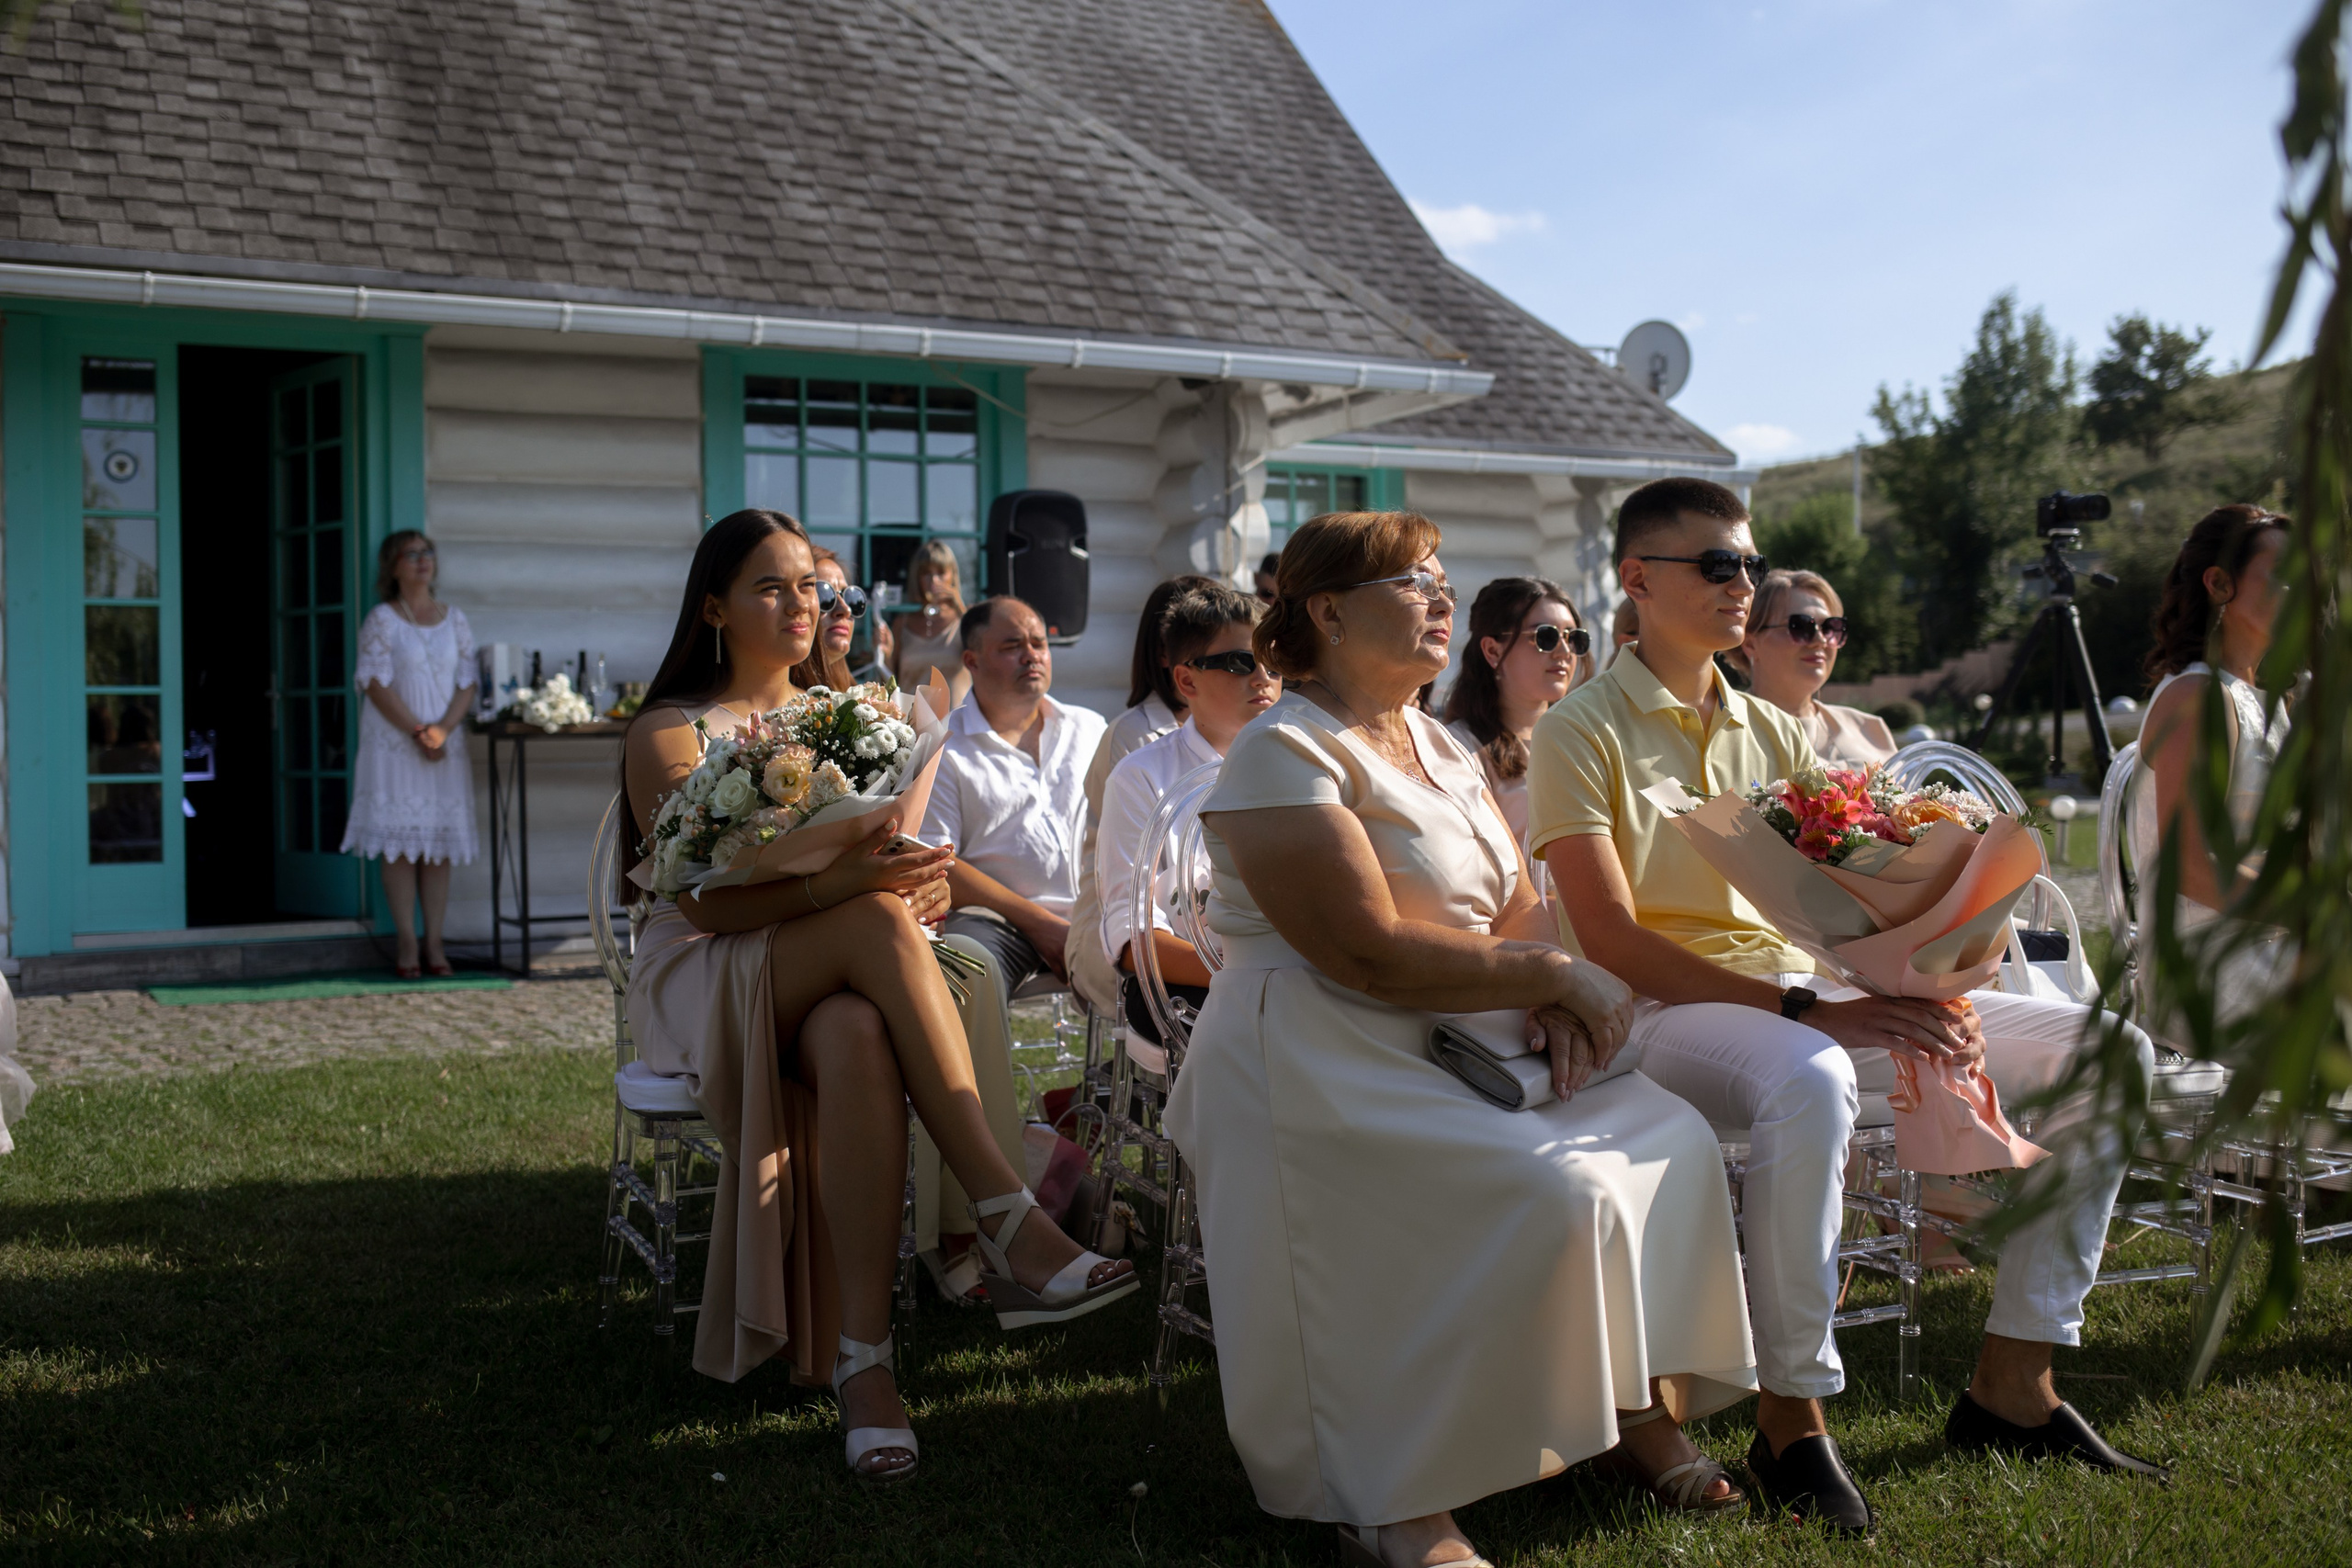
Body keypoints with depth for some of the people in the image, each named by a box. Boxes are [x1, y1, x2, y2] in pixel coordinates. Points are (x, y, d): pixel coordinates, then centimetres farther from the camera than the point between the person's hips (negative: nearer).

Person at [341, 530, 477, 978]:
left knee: (440, 842, 3)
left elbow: (467, 681, 5)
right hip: (394, 745, -4)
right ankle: (406, 944, -1)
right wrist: (417, 731, -14)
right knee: (398, 842, -4)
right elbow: (375, 683, -8)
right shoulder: (382, 620, -1)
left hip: (446, 745, 4)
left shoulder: (454, 619, 10)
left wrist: (442, 729, -10)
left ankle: (434, 942, 7)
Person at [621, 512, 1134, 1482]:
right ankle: (1009, 1225, -40)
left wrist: (911, 884, -16)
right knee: (873, 924, -36)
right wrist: (841, 885, -30)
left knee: (857, 1042, -37)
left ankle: (860, 1355, -40)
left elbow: (882, 856, 11)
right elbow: (705, 902, -13)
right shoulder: (669, 734, 1)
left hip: (833, 988, 4)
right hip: (708, 980, -4)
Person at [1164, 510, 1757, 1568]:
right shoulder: (1285, 753, -12)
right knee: (1557, 1194, -26)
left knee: (1674, 1141, -7)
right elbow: (1368, 954, -20)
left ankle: (1642, 1403, 5)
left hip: (1462, 1044, 9)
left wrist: (1556, 1006, -9)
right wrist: (1552, 978, -13)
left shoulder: (1440, 749, 17)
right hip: (1329, 1065, -8)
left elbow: (1518, 913, 13)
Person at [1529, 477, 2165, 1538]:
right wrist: (1802, 1008, -24)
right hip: (1663, 1014, -7)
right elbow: (1610, 939, -16)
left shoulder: (1774, 734, 16)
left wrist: (1927, 997, -12)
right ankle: (1791, 1420, -24)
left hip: (1809, 996, 7)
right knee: (1809, 1078, -42)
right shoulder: (1583, 732, -5)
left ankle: (2011, 1387, 1)